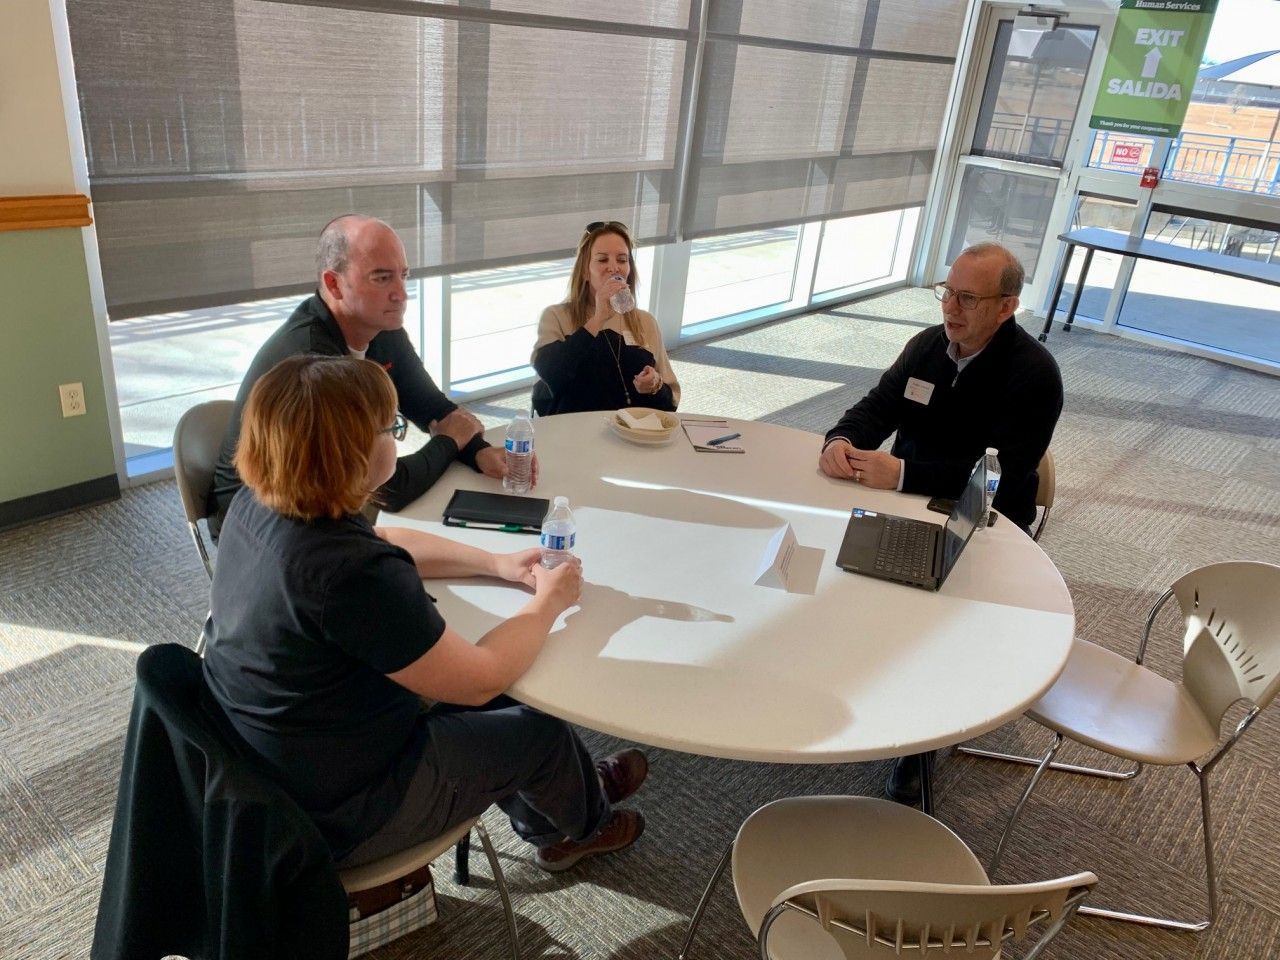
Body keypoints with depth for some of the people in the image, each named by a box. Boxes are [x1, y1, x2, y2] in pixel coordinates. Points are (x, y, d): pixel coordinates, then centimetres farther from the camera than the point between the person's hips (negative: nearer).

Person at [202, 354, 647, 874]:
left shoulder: (254, 506, -8)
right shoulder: (353, 575, -36)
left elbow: (384, 543, 10)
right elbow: (480, 679, -24)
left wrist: (496, 563, 4)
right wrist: (549, 601, -7)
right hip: (334, 817, -8)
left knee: (492, 708, 22)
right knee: (542, 730, 11)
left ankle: (551, 825, 43)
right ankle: (586, 821, 43)